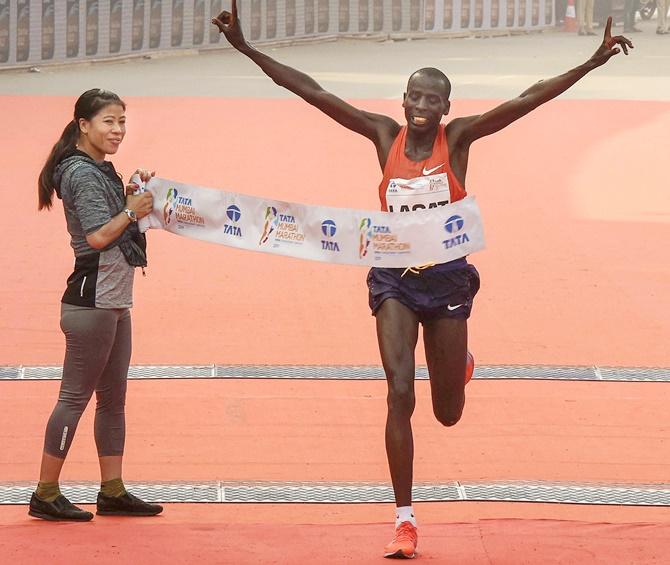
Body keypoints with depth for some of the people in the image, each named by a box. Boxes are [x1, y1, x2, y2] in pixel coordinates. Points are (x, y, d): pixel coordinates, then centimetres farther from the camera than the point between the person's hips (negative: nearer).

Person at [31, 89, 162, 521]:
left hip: (115, 302, 10)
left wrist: (131, 197, 9)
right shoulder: (81, 173, -14)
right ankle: (46, 494, -1)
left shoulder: (101, 171, 15)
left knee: (113, 399, 12)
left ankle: (112, 491, 17)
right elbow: (98, 236, -21)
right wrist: (132, 211, -25)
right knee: (75, 397, -6)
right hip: (92, 302, -10)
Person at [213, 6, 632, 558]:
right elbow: (314, 92, -6)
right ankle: (405, 521, -6)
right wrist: (246, 48, -11)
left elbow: (526, 100, -15)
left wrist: (591, 64, -24)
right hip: (395, 279, 0)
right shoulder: (385, 135, -2)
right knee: (399, 394, -13)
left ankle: (460, 364, 51)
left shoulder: (457, 138, -5)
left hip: (447, 279, 0)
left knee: (447, 412, 11)